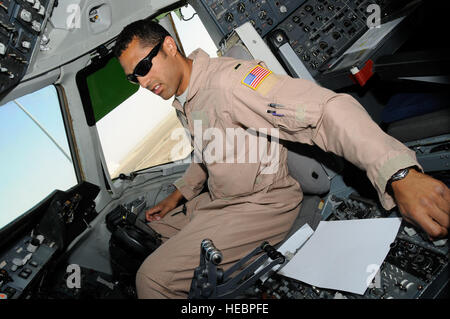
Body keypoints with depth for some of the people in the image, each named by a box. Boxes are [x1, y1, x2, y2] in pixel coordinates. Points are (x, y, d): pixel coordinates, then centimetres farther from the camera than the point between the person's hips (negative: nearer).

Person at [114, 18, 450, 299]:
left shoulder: (226, 79, -24)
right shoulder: (183, 103, 9)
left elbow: (325, 109, -36)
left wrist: (401, 174, -46)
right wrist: (177, 196, 16)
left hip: (259, 207, -9)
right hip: (215, 203, 10)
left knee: (153, 277, -17)